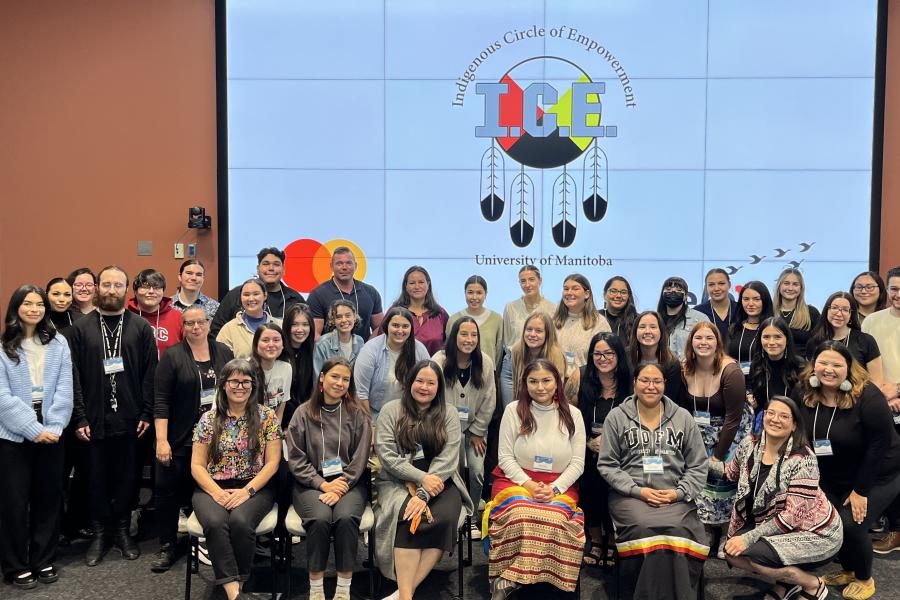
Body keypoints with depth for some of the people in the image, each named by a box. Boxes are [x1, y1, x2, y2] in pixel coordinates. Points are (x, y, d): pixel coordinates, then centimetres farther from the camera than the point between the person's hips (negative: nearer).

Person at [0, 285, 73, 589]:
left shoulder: (58, 343, 5)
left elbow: (64, 389, 1)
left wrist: (53, 427, -10)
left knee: (49, 498, 9)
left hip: (50, 432, 2)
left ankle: (43, 561, 24)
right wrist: (33, 429, -15)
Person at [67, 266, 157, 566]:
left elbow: (150, 373, 1)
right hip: (94, 420, 0)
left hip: (129, 419, 0)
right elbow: (74, 376, -1)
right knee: (97, 478, 9)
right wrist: (79, 418, -6)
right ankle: (99, 533, 23)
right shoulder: (80, 328, 2)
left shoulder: (141, 327, 2)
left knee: (127, 477, 9)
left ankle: (122, 530, 24)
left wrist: (147, 414, -4)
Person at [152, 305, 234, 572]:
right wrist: (161, 440, -15)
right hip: (180, 440, -2)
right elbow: (161, 401, -8)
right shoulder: (173, 356, -4)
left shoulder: (224, 353, 5)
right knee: (169, 490, 1)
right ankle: (167, 547, 16)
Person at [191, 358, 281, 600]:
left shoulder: (267, 417, 2)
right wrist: (217, 492, -13)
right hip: (212, 488, 1)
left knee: (240, 521, -31)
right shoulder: (208, 419, 6)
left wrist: (247, 491, -14)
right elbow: (197, 465, 4)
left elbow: (272, 463, -1)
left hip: (255, 487, -1)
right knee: (215, 522, -31)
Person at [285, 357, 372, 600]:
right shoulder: (303, 413, 4)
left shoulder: (357, 414, 5)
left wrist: (341, 487, -14)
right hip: (311, 483, 0)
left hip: (348, 482, 0)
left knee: (346, 517, -30)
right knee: (320, 518, -30)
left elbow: (360, 458, 0)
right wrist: (322, 484, -11)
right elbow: (296, 459, 0)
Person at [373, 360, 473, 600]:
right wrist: (421, 478, -17)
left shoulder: (448, 416, 7)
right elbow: (386, 454, -5)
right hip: (398, 481, -1)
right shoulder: (391, 411, 5)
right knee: (410, 516, -32)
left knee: (445, 517, -29)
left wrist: (424, 494, -19)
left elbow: (447, 459, -4)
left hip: (439, 481, 1)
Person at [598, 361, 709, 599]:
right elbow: (607, 465, 5)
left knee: (679, 533, -29)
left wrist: (679, 492, -3)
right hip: (630, 495, -1)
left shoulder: (683, 418, 14)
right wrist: (638, 490, -7)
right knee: (646, 531, -31)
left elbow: (698, 466, 14)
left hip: (675, 497, 2)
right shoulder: (617, 417, 8)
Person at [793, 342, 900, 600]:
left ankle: (865, 579, 14)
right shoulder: (802, 392, -12)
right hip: (831, 477, 5)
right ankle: (848, 570, 30)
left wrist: (860, 490, -19)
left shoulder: (867, 397, -25)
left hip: (877, 476, -5)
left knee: (851, 524, -16)